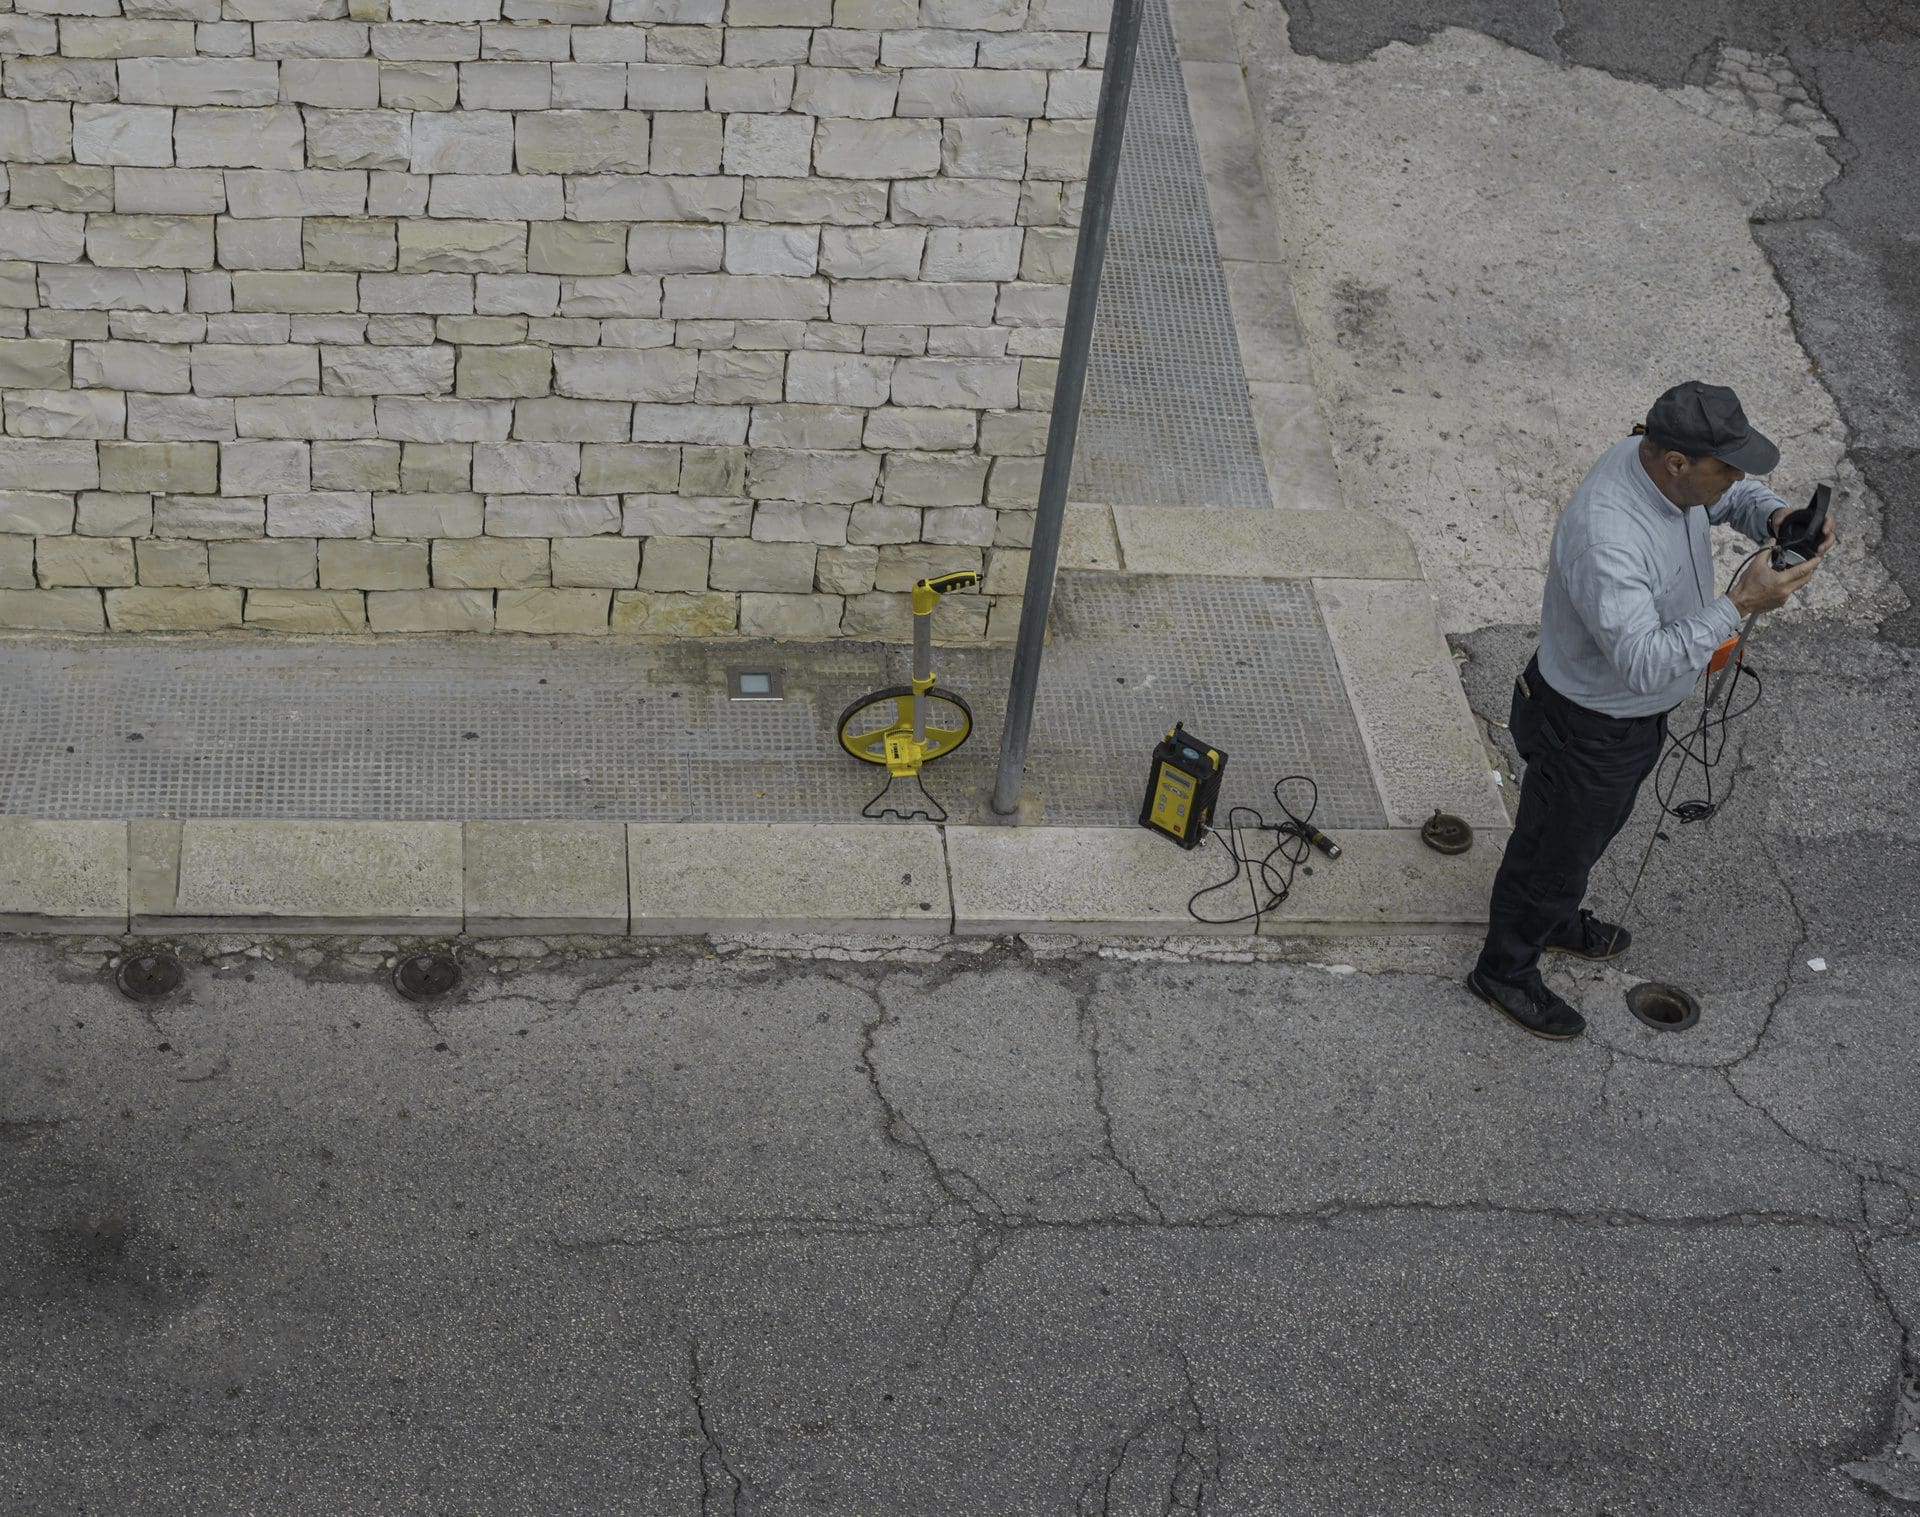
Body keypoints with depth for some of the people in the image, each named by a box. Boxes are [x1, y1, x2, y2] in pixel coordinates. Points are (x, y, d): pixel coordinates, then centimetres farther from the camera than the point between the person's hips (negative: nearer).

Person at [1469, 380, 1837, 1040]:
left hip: (1639, 711, 9)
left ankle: (1553, 919, 59)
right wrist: (1738, 605, -42)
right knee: (1555, 846, 15)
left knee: (1596, 826, 32)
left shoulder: (1655, 460, -14)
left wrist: (1776, 517, -14)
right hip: (1590, 727, -9)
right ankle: (1506, 969, 40)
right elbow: (1645, 664, -41)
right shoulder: (1606, 540, -42)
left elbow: (1731, 497, 7)